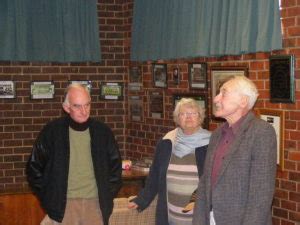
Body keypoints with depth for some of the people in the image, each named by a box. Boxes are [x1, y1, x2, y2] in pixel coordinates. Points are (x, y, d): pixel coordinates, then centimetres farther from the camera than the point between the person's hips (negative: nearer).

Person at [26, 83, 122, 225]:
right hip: (63, 206, -1)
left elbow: (115, 167, 15)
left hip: (96, 204, 2)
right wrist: (48, 199, 1)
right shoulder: (52, 131, -2)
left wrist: (107, 196, 8)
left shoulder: (103, 132, 3)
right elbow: (34, 168, 5)